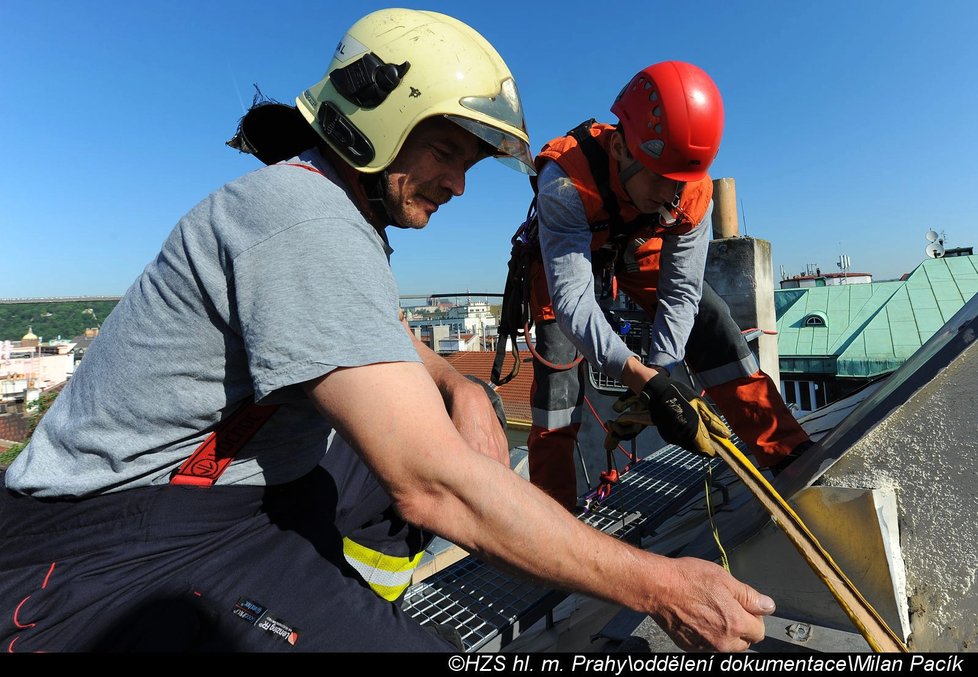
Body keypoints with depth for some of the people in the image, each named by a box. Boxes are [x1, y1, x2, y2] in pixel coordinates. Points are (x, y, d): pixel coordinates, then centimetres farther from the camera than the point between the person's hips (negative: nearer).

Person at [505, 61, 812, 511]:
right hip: (564, 261, -3)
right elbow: (572, 299, -44)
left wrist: (657, 373, -32)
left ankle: (787, 453, 0)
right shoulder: (566, 181, -40)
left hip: (639, 253, 4)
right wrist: (647, 381, -51)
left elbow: (680, 291, -20)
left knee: (711, 321, -12)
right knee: (557, 365, -15)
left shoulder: (693, 191, -26)